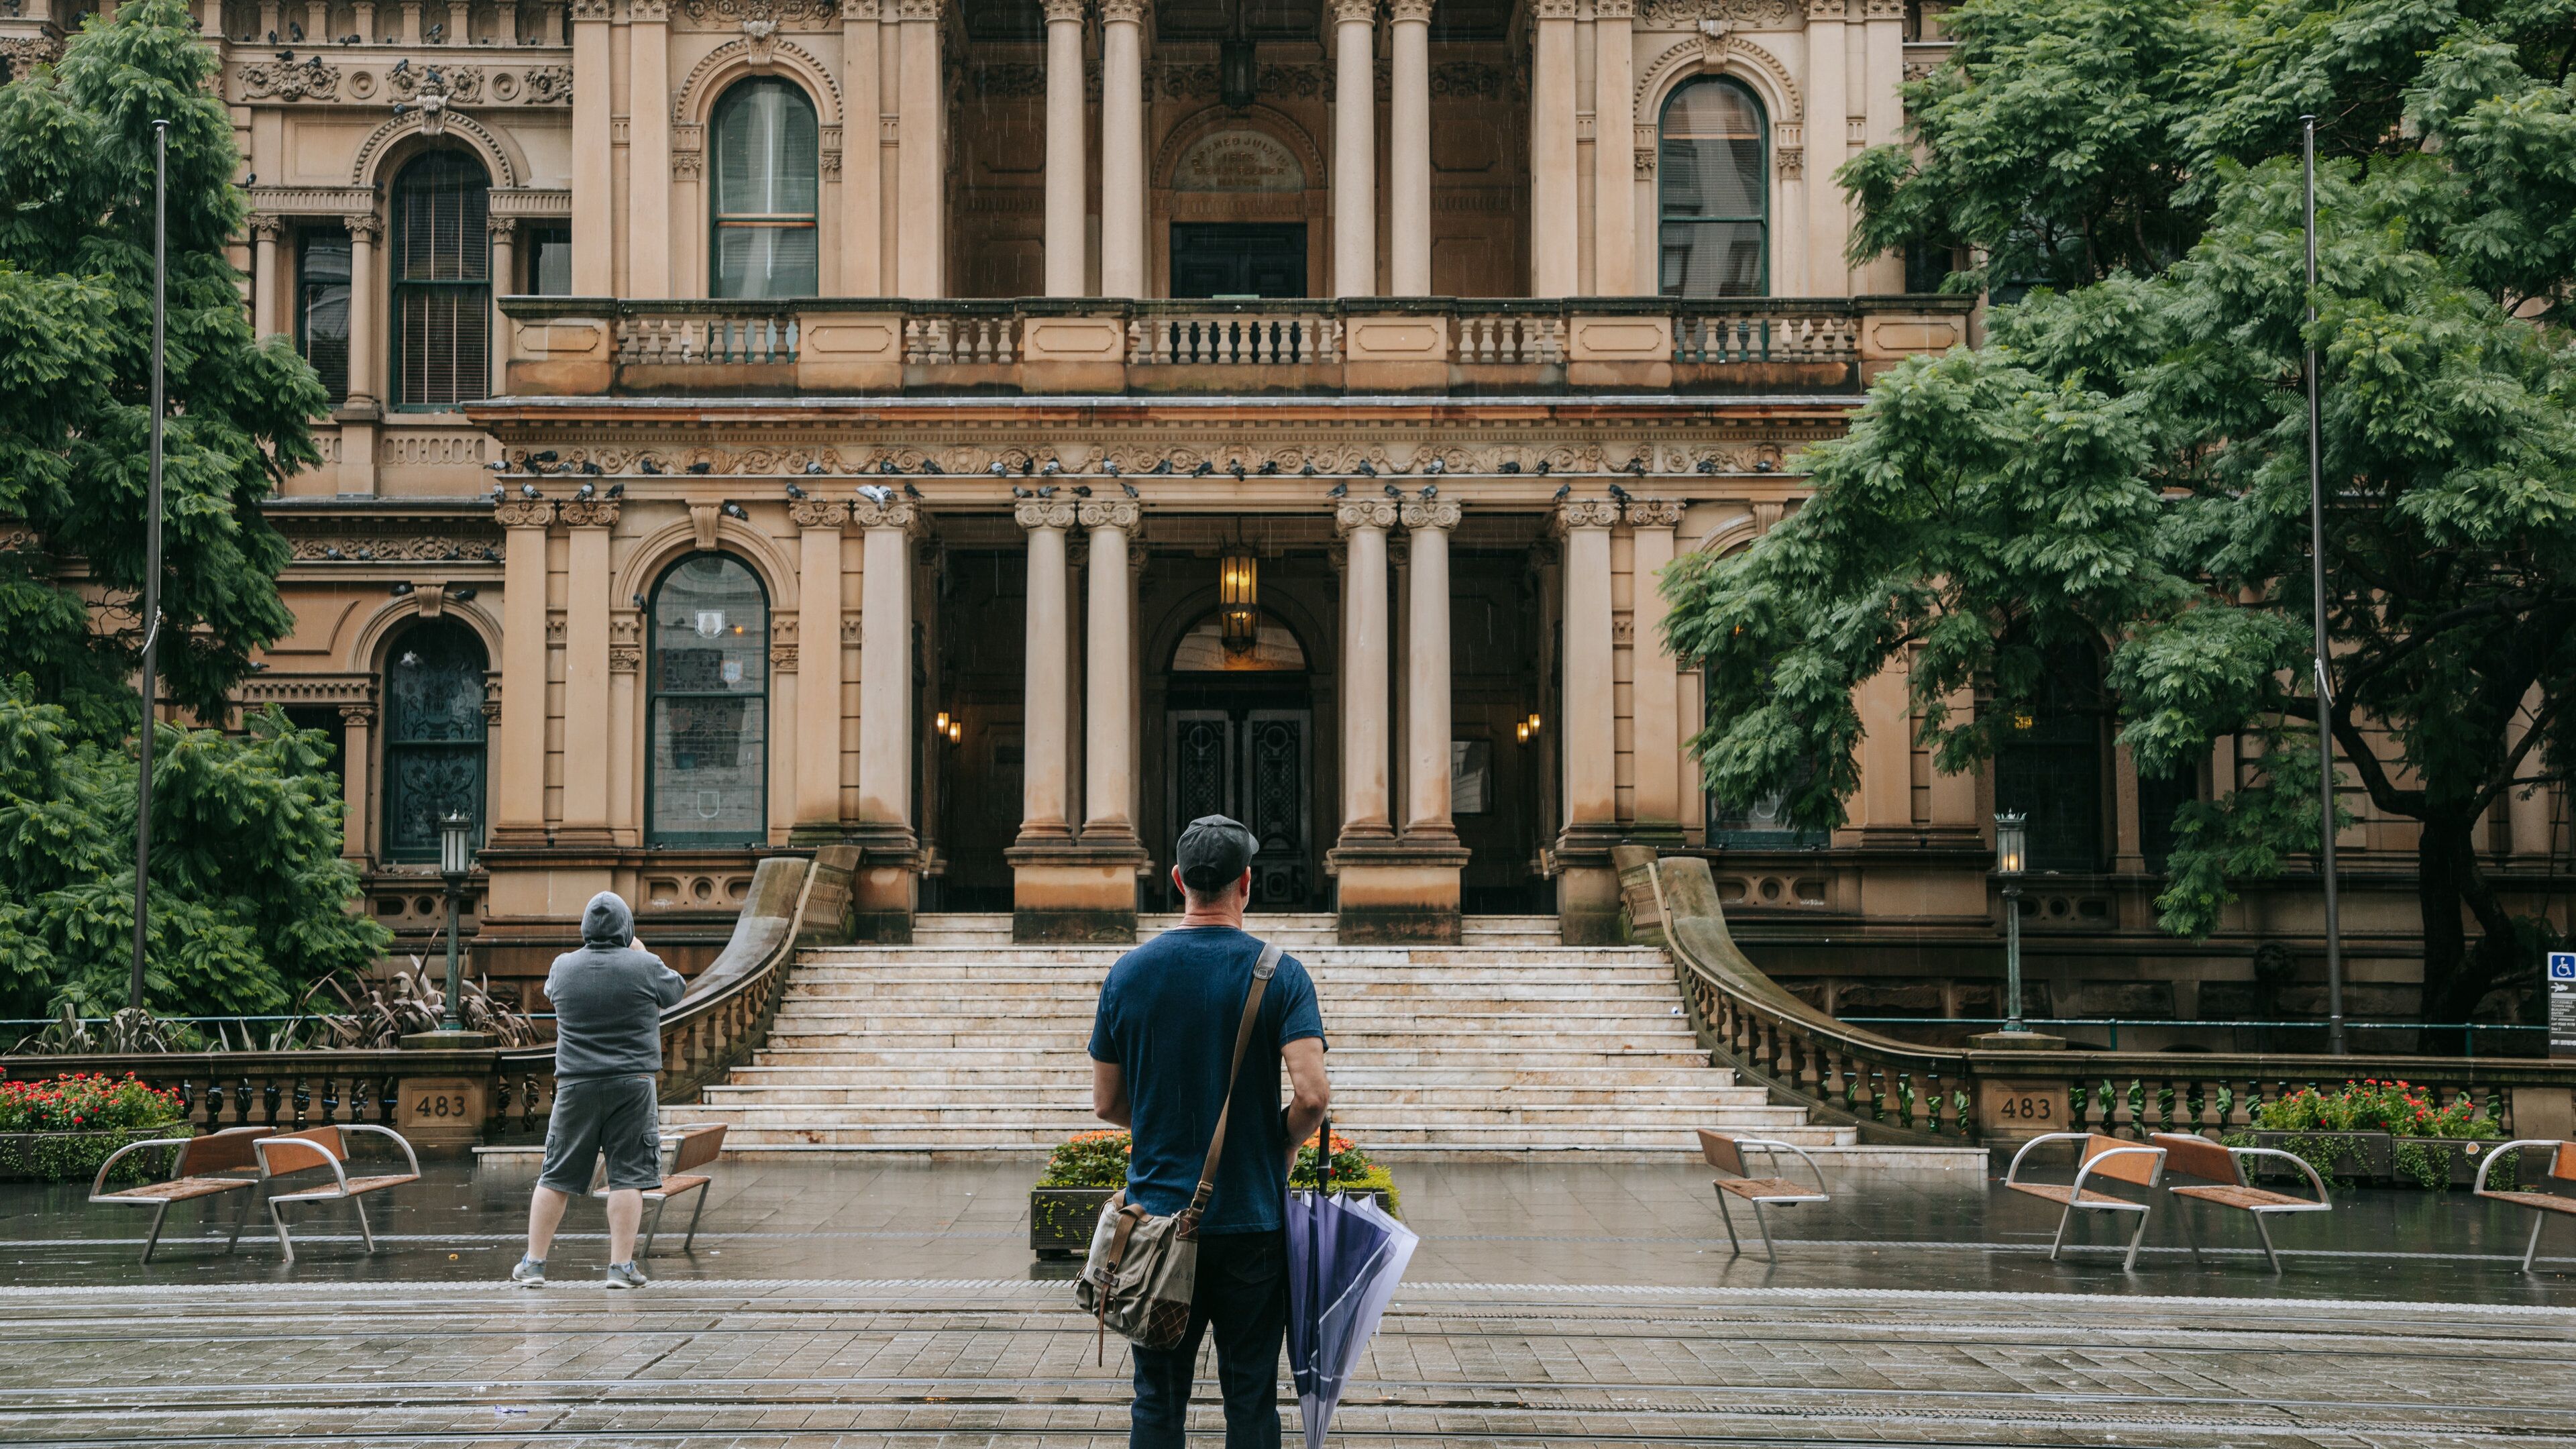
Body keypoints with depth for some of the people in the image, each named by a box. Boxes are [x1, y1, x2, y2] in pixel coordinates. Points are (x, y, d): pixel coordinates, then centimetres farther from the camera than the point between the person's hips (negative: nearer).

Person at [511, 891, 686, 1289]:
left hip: (575, 1085, 2)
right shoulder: (645, 967, -7)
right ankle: (621, 1267, -1)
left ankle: (533, 1264, 13)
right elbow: (676, 990, 12)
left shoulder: (563, 966, 1)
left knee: (556, 1177, 9)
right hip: (632, 1084, -2)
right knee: (627, 1177, 1)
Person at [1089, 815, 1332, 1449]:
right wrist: (1278, 1148, 1)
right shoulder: (1280, 974, -7)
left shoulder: (1129, 973, 0)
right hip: (1252, 1220, -2)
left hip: (1157, 1213, 2)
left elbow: (1107, 1103, 5)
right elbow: (1313, 1094, -18)